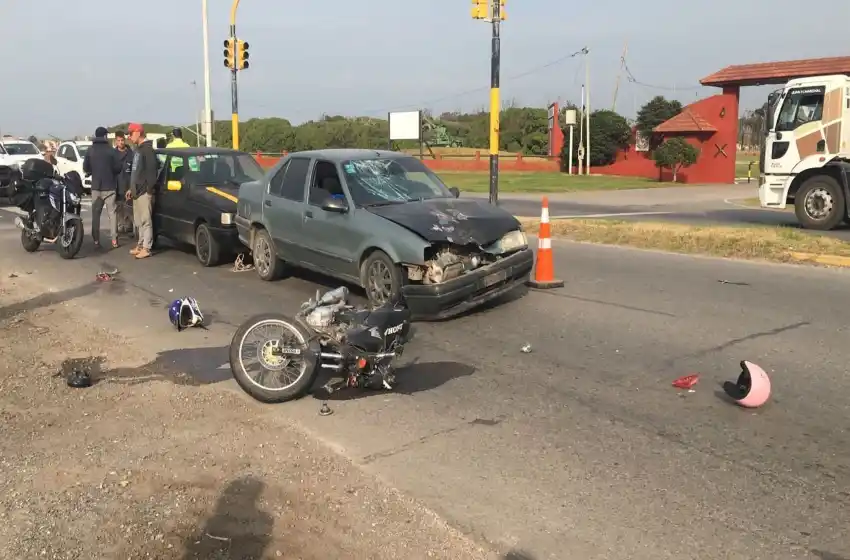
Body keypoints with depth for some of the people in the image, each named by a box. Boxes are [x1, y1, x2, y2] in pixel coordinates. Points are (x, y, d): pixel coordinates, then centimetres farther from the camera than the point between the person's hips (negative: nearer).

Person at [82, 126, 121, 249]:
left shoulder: (90, 151, 0)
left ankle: (96, 240, 6)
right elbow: (118, 167, -8)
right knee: (112, 212, 2)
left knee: (95, 213, 8)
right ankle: (114, 239, -4)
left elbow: (85, 169, -1)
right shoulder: (110, 150, -8)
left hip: (95, 187, 2)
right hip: (109, 186, -2)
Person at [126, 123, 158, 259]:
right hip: (137, 191, 10)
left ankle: (146, 248, -7)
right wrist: (131, 188, 23)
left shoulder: (147, 149, -11)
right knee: (139, 221, 14)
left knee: (146, 221, -7)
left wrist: (150, 188, -21)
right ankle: (140, 245, 21)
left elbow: (152, 170, -18)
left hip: (144, 191, -10)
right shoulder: (137, 150, 20)